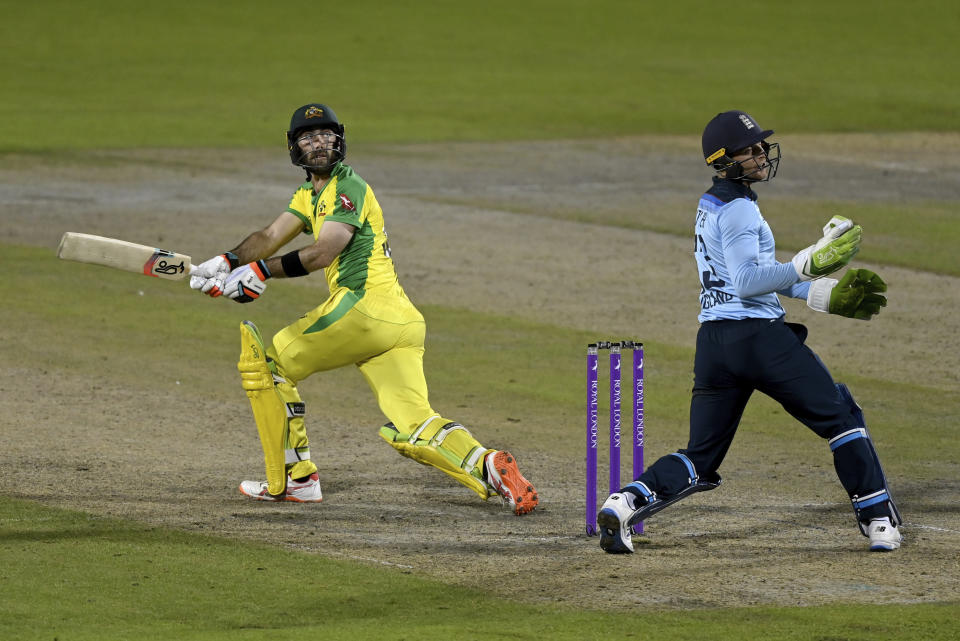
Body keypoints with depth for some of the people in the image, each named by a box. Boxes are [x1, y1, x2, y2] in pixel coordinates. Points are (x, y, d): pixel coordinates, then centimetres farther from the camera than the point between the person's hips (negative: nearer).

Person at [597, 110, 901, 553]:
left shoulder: (709, 206, 19)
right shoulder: (738, 209, -11)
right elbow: (746, 282, -20)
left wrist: (827, 295, 21)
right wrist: (809, 264, -24)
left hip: (713, 342, 8)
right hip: (758, 336, -8)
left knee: (700, 460, 10)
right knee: (840, 414, 7)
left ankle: (624, 505, -10)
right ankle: (878, 520, 7)